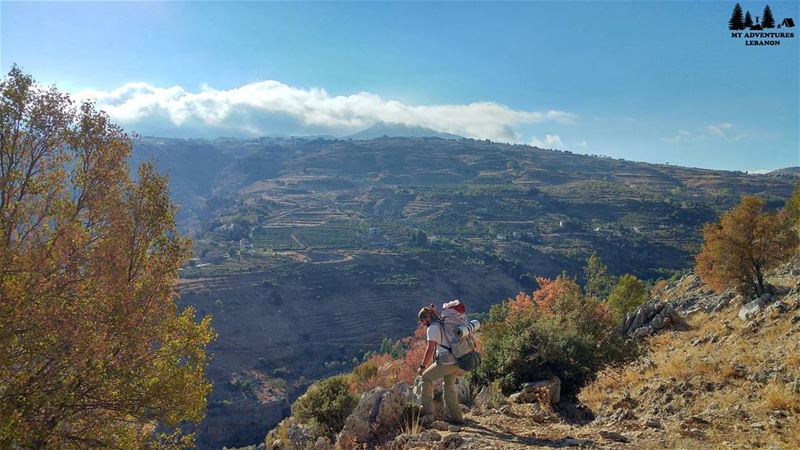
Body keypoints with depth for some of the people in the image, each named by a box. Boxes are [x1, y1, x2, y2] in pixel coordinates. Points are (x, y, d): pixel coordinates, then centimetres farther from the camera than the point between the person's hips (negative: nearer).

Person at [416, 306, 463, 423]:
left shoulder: (433, 328, -7)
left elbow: (430, 349, -13)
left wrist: (422, 366, -7)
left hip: (447, 362, -8)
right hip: (457, 362, 8)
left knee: (426, 377, 7)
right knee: (449, 387, 20)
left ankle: (428, 411, 6)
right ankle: (456, 417, 19)